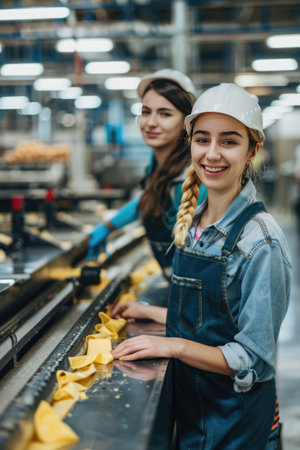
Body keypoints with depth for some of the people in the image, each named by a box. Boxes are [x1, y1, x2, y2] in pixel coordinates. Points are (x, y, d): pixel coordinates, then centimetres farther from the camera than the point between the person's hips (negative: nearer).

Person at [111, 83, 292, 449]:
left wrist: (174, 346, -24)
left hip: (237, 418, -6)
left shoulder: (261, 241, -22)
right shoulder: (192, 222, 1)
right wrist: (149, 312, 16)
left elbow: (253, 362, -20)